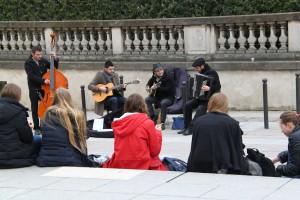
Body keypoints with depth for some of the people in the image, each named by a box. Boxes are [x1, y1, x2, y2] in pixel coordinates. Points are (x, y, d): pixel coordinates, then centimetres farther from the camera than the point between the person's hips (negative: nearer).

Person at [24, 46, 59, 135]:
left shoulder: (43, 61, 3)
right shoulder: (28, 63, -9)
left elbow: (54, 67, 11)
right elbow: (31, 76, -21)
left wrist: (55, 58, -7)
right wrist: (43, 80, -30)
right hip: (34, 90, -3)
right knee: (35, 109, 4)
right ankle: (36, 128, 11)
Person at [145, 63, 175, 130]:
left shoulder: (168, 78, -14)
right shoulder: (153, 78, 6)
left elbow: (168, 89, -26)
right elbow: (148, 85, 24)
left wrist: (157, 88, -32)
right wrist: (149, 88, 0)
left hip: (168, 97, -6)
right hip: (157, 97, 6)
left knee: (163, 103, -38)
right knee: (147, 100, -16)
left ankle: (162, 123, -29)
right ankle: (153, 118, -13)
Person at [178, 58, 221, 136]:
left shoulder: (212, 73, -15)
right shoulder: (201, 72, 10)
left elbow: (218, 86, -24)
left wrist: (209, 88, -40)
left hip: (210, 98, -8)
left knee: (200, 108, -31)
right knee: (187, 105, -8)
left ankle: (191, 128, -32)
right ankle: (186, 127, -4)